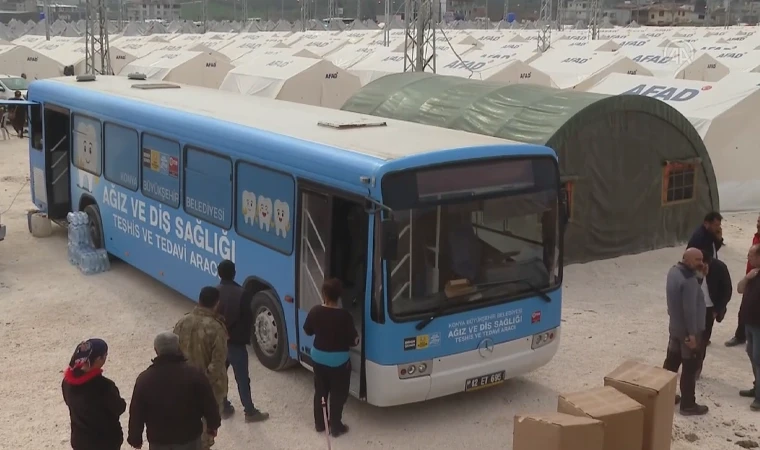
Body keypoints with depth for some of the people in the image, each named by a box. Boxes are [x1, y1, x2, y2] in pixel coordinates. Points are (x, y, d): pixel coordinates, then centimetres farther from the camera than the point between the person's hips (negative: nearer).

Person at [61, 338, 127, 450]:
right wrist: (121, 402, 7)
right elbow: (119, 408, -14)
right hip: (105, 441, -6)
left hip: (80, 439, 6)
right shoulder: (104, 386, -28)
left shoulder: (68, 381, -8)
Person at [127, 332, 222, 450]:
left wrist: (135, 438, 9)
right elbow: (209, 405, -7)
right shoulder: (194, 374, -15)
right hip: (190, 438, 0)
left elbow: (136, 414, -5)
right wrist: (213, 425, 11)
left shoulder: (144, 379, -13)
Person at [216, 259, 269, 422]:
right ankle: (250, 412, 10)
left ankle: (224, 407, 27)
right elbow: (248, 318, -12)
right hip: (236, 342, -4)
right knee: (242, 378, 3)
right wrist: (246, 337, 3)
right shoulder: (241, 293, -18)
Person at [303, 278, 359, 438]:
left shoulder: (315, 311, -10)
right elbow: (353, 341, -17)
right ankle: (336, 427, 20)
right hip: (338, 360, -4)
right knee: (338, 395, 12)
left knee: (320, 391, 20)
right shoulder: (344, 316, -23)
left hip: (318, 357, 4)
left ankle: (319, 423, 32)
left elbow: (308, 331, 6)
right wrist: (356, 339, 5)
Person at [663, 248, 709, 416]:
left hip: (675, 326, 9)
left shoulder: (674, 271, 3)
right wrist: (692, 333, -24)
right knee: (690, 367, 2)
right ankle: (688, 405, 11)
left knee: (672, 361, 20)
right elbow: (690, 308, -27)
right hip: (687, 330, -9)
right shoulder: (688, 280, -27)